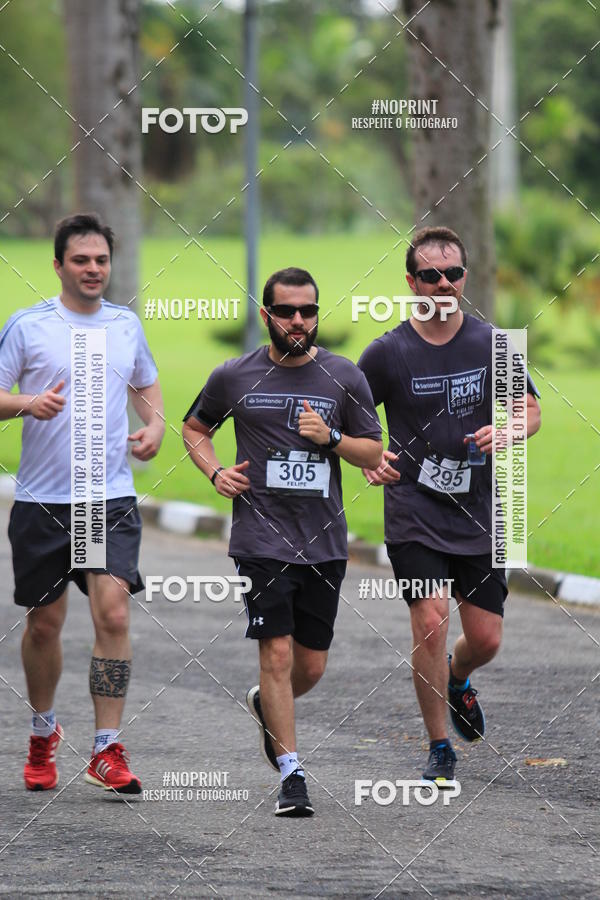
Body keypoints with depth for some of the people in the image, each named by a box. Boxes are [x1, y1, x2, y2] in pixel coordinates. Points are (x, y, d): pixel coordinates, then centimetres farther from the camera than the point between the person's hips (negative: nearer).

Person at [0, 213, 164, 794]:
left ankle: (106, 751, -11)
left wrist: (155, 424, 6)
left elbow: (146, 384, 26)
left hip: (112, 499, 1)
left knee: (113, 613, -14)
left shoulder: (127, 325, 9)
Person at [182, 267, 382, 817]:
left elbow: (374, 453, 8)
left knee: (311, 667, 9)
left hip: (325, 541, 2)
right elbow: (195, 428, 18)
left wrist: (330, 438, -11)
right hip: (262, 539, -2)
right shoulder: (235, 377, 2)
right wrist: (215, 472, -1)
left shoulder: (345, 378, 3)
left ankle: (266, 707, 42)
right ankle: (291, 773, -5)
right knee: (278, 653, -12)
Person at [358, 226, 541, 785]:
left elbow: (530, 411, 3)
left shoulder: (491, 344, 2)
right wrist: (368, 458, -15)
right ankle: (439, 749, -1)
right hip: (414, 516, -3)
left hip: (478, 517, 3)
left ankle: (456, 679, 42)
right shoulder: (388, 352, -4)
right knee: (430, 623, -17)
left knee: (486, 639, 4)